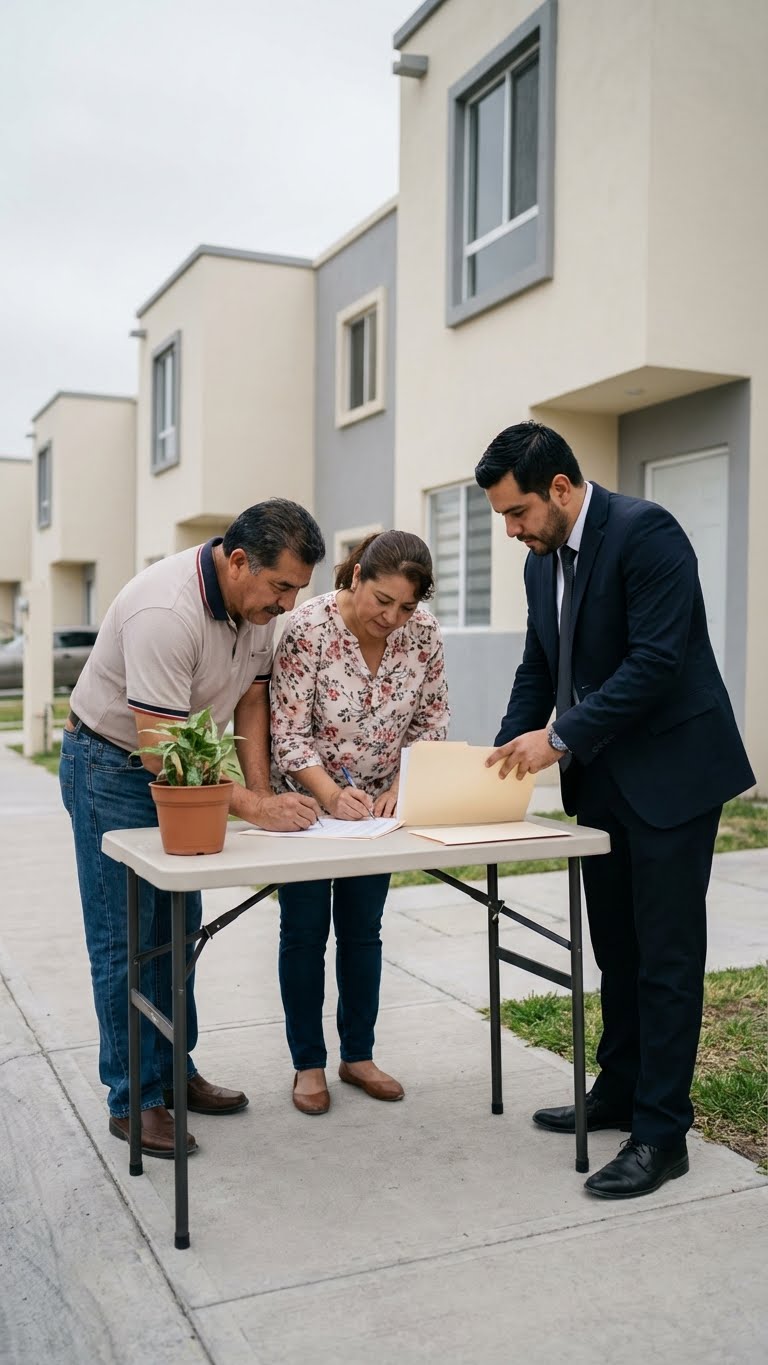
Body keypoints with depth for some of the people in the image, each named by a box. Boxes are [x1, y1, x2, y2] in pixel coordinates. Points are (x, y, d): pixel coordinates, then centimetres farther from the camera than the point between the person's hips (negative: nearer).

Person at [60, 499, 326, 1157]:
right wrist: (253, 807, -34)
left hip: (180, 768, 8)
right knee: (126, 940, -2)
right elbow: (160, 749, -34)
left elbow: (252, 697, 1)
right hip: (111, 767, -8)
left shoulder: (258, 599, -7)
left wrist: (263, 790, -10)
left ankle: (174, 1070, 26)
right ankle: (134, 1099, 10)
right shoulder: (167, 613, -33)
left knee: (177, 929, 13)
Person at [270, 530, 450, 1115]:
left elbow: (431, 720, -3)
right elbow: (289, 734, -22)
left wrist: (401, 785, -16)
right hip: (307, 799, -3)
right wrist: (331, 793, -35)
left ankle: (359, 1055, 27)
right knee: (305, 930, 5)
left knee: (363, 929, 13)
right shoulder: (308, 628, -24)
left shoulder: (423, 631, -13)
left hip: (378, 802, 4)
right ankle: (308, 1064, 20)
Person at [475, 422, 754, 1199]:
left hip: (670, 773, -8)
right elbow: (538, 669, 13)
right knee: (615, 950, 16)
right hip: (601, 780, 8)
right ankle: (619, 1090, 31)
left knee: (666, 956, -1)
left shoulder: (645, 531, -17)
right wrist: (508, 754, -1)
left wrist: (559, 737, -23)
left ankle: (661, 1132, 10)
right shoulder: (543, 562, 8)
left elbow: (656, 662, -24)